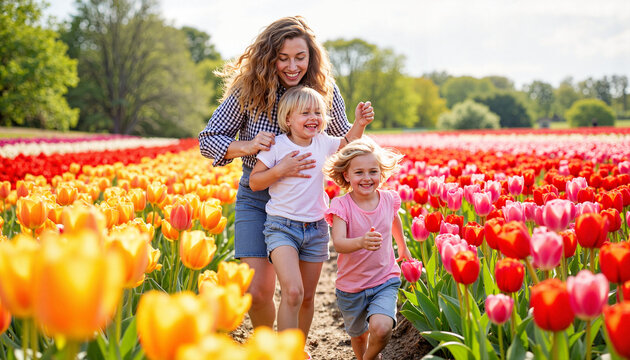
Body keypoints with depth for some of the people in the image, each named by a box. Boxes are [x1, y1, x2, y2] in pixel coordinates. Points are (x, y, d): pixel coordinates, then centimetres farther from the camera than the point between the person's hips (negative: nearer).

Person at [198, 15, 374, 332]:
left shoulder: (325, 91, -7)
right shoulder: (249, 91, -11)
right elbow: (208, 140, -5)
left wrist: (359, 124, -14)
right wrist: (247, 146, -23)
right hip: (257, 198, -1)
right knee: (258, 292, -8)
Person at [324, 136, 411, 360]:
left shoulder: (389, 199, -7)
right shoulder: (342, 205, -17)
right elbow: (338, 244, -31)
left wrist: (403, 249, 33)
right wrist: (361, 242, -52)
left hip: (385, 281, 1)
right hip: (351, 285, 0)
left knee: (381, 328, -23)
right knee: (358, 335, 18)